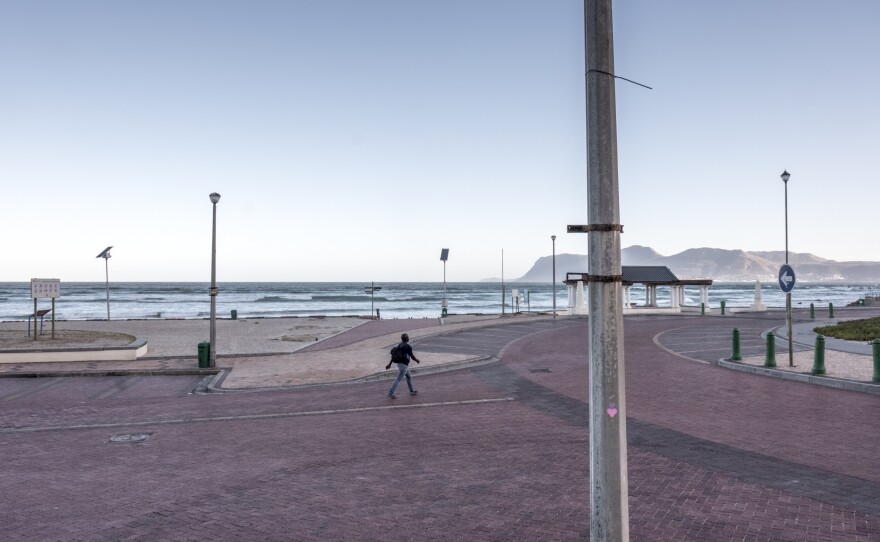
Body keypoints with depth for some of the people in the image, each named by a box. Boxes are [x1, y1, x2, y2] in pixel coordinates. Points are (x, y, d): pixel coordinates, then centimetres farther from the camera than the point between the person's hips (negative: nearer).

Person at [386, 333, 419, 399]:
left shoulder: (399, 345, 6)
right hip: (404, 365, -9)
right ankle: (390, 393, -1)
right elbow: (412, 356, -11)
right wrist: (417, 360, 10)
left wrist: (390, 364, 10)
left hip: (399, 363, 9)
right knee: (398, 380, -3)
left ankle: (412, 391, 31)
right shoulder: (408, 347, -18)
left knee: (409, 376, 22)